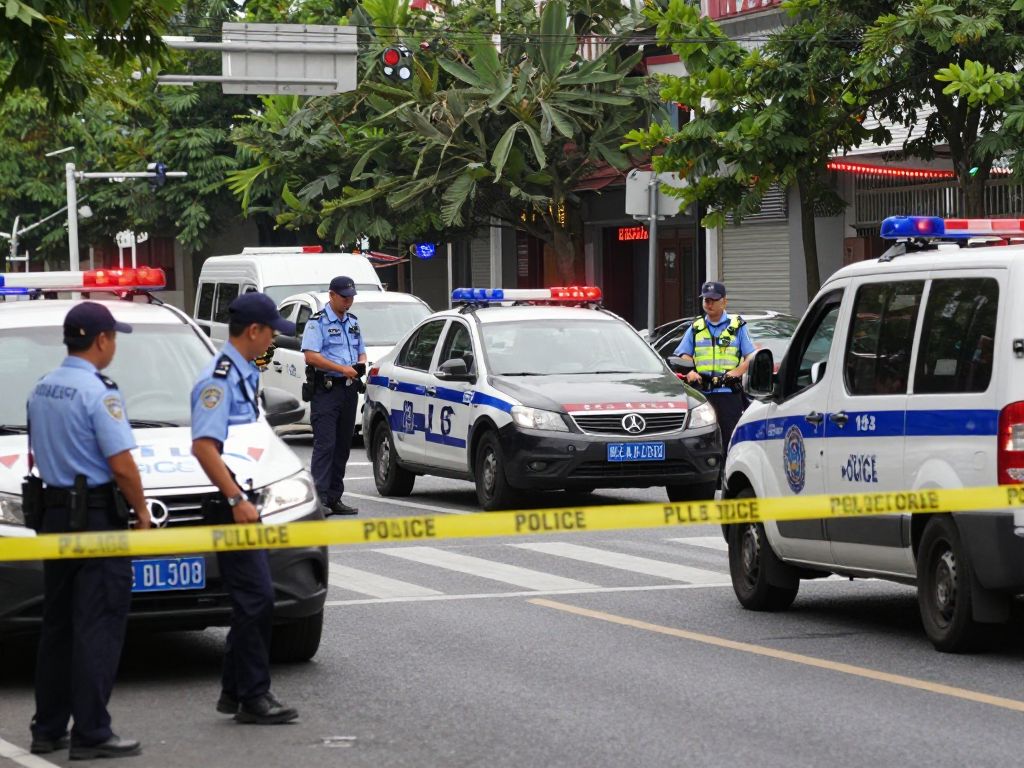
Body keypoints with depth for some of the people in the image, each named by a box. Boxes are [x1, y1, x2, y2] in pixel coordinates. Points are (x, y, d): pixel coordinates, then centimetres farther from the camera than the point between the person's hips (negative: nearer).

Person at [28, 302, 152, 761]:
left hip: (54, 512, 8)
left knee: (57, 624, 14)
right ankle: (91, 733, -7)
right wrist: (142, 512, -6)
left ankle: (48, 728, 18)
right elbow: (122, 465, -18)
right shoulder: (97, 392, -16)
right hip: (98, 516, -8)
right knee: (98, 629, -6)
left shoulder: (41, 390, 11)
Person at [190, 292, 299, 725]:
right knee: (255, 598, -10)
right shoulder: (218, 379, -16)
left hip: (244, 498, 10)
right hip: (230, 502, -10)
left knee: (253, 599, 13)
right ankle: (253, 697, -6)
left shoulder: (244, 375, 14)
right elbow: (203, 446, -24)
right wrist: (236, 500, -26)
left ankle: (235, 692, 20)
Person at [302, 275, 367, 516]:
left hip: (349, 389, 7)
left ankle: (334, 498, 13)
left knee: (343, 445, 8)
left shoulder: (353, 322, 19)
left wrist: (361, 365, 2)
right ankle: (319, 498, -17)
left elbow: (361, 352, 26)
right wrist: (342, 369, -19)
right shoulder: (318, 321, -5)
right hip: (326, 389, -7)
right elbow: (311, 356, -15)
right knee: (325, 444, -13)